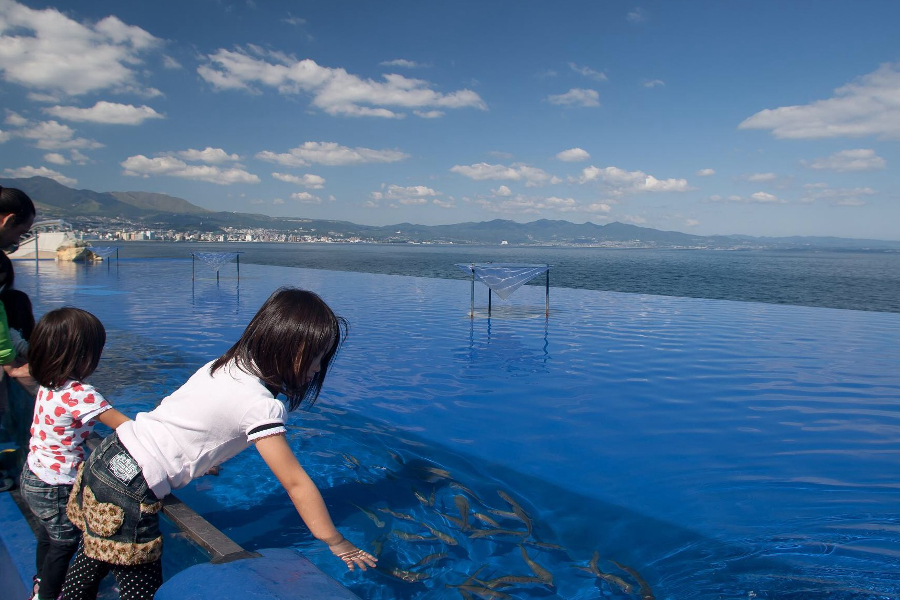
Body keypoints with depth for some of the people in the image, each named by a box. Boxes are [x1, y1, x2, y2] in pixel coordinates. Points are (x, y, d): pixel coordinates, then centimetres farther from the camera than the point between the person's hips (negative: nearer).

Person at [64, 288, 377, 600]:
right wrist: (337, 544, -9)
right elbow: (296, 484, -17)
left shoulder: (222, 365, 2)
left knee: (92, 561, 26)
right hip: (128, 491, -8)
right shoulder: (260, 405, -21)